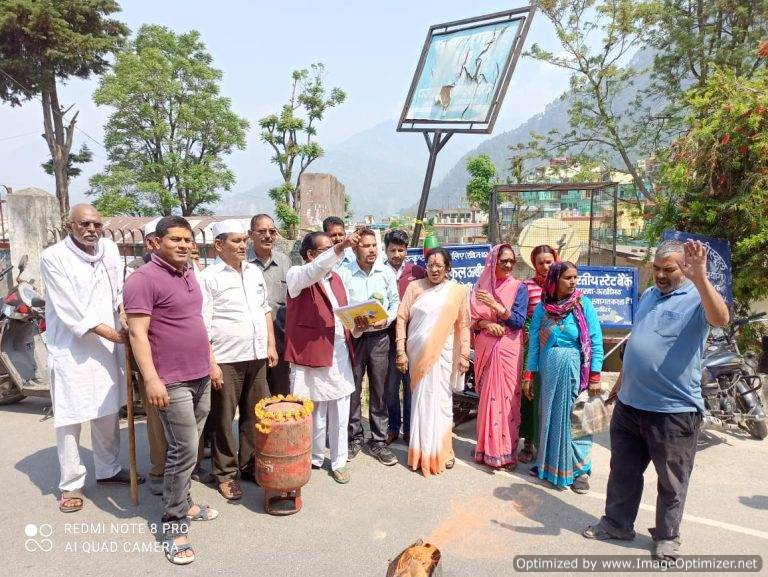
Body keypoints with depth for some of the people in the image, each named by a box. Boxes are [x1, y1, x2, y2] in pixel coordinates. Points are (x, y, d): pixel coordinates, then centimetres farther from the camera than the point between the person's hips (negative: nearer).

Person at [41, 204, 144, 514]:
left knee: (108, 413, 15)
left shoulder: (109, 249, 4)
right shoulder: (53, 257, -11)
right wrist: (111, 332, -15)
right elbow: (70, 311, -15)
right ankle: (71, 485, 18)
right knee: (69, 419, 2)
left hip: (106, 346, 5)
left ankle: (108, 469, 32)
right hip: (70, 349, -5)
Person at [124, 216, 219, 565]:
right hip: (172, 382, -8)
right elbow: (137, 333, -18)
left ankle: (182, 502, 31)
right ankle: (173, 525, 8)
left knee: (188, 448, 16)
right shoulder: (144, 278, -12)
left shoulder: (189, 275, 13)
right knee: (185, 451, -5)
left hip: (200, 377, 8)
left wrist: (211, 362, 20)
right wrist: (151, 379, -23)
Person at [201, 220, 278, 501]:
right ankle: (226, 473, 21)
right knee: (223, 419, 6)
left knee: (255, 415, 14)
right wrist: (210, 362, -13)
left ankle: (250, 465, 30)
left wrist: (271, 345, 11)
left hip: (256, 356, 6)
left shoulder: (254, 272, 12)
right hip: (225, 360, -6)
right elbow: (202, 325, -9)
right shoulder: (209, 277, -7)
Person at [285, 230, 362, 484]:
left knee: (340, 414, 11)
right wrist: (340, 247, -40)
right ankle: (315, 458, 26)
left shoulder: (336, 278, 15)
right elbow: (315, 271, -30)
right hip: (312, 354, -6)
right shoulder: (296, 275, -6)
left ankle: (339, 461, 25)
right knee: (316, 415, 6)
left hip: (340, 354, 6)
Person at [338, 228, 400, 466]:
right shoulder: (343, 271, -3)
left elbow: (395, 301, 9)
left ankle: (378, 441, 18)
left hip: (379, 336, 2)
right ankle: (355, 437, 23)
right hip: (352, 336, -1)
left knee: (379, 390, 7)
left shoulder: (386, 271, 4)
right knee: (352, 389, 6)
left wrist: (386, 319, -8)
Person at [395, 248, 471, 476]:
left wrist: (464, 354, -2)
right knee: (421, 400, 8)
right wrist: (401, 351, -4)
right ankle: (423, 452, 21)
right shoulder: (415, 287, 2)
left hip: (443, 354, -1)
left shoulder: (458, 291, 1)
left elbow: (463, 325, 2)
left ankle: (441, 451, 20)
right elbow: (402, 319, 0)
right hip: (417, 353, 1)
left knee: (441, 400, 5)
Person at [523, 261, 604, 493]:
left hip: (574, 369, -3)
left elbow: (596, 341, -5)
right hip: (548, 369, 3)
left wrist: (595, 376, -10)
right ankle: (547, 463, 29)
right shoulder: (542, 307, 2)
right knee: (548, 416, 13)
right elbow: (534, 343, 5)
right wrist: (528, 375, 2)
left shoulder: (583, 304, -4)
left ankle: (580, 470, 18)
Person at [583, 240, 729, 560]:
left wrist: (700, 278, -44)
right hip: (629, 404, 6)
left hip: (674, 410, -6)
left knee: (671, 480, 13)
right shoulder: (648, 295, 10)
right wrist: (621, 381, 21)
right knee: (623, 470, 18)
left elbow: (721, 318, -35)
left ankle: (667, 536, 32)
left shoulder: (696, 299, -11)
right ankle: (617, 523, 34)